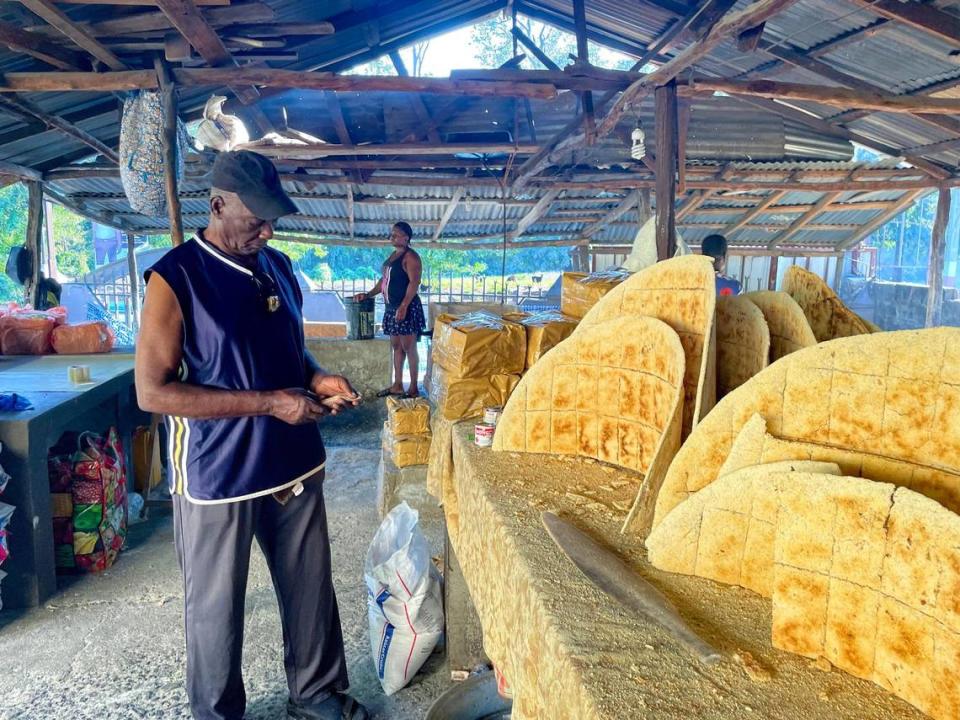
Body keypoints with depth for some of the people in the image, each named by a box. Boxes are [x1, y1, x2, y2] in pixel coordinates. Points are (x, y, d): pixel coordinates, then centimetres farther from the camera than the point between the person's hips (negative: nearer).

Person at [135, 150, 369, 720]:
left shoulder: (279, 267, 5)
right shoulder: (174, 277, -13)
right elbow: (153, 392, -17)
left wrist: (318, 378, -5)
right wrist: (268, 403, -21)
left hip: (296, 463, 6)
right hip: (218, 476, -5)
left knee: (311, 588, 18)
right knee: (217, 605, 13)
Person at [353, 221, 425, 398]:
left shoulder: (410, 256, -11)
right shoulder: (393, 255, 18)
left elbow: (414, 282, -20)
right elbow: (384, 280, 24)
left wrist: (403, 306, -26)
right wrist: (368, 295, 16)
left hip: (406, 308, -10)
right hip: (392, 307, 10)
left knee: (409, 348, -5)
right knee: (396, 346, 13)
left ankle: (414, 389, 1)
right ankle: (397, 385, 21)